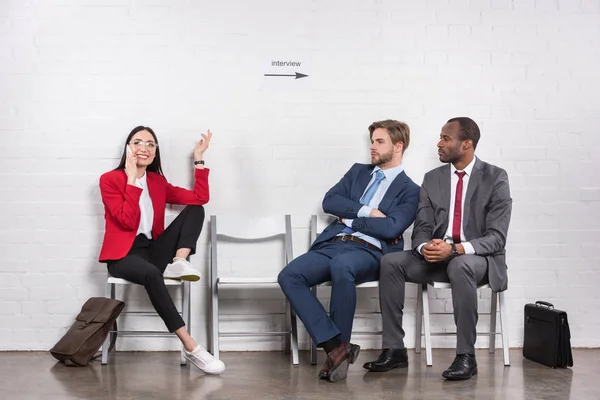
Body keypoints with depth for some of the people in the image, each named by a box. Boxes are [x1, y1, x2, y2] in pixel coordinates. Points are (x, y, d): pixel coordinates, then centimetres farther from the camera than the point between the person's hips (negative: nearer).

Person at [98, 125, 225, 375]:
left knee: (195, 210, -6)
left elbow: (200, 198, 6)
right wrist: (132, 179, -13)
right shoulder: (109, 179, -2)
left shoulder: (158, 182, 13)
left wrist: (198, 159, 6)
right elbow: (129, 221, -15)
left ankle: (178, 263, -28)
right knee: (152, 274, -40)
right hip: (123, 255, -6)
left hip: (152, 250, 6)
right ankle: (191, 348, -40)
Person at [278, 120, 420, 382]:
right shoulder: (358, 171, 23)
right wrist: (367, 211, -3)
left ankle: (338, 346, -23)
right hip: (332, 243, 5)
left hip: (369, 252, -5)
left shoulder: (409, 190, 8)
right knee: (288, 276, -22)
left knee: (341, 266, -40)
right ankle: (336, 346, -25)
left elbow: (391, 228, -10)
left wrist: (350, 219, -2)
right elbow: (329, 201, 8)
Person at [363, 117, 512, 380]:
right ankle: (394, 350, -15)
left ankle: (466, 356, -27)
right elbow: (422, 227, 4)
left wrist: (455, 249, -29)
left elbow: (497, 237, -13)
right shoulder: (432, 179, 8)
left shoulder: (495, 178, -6)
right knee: (391, 262, -20)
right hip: (437, 256, 5)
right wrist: (425, 247, -21)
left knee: (461, 266, -39)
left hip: (478, 258, -4)